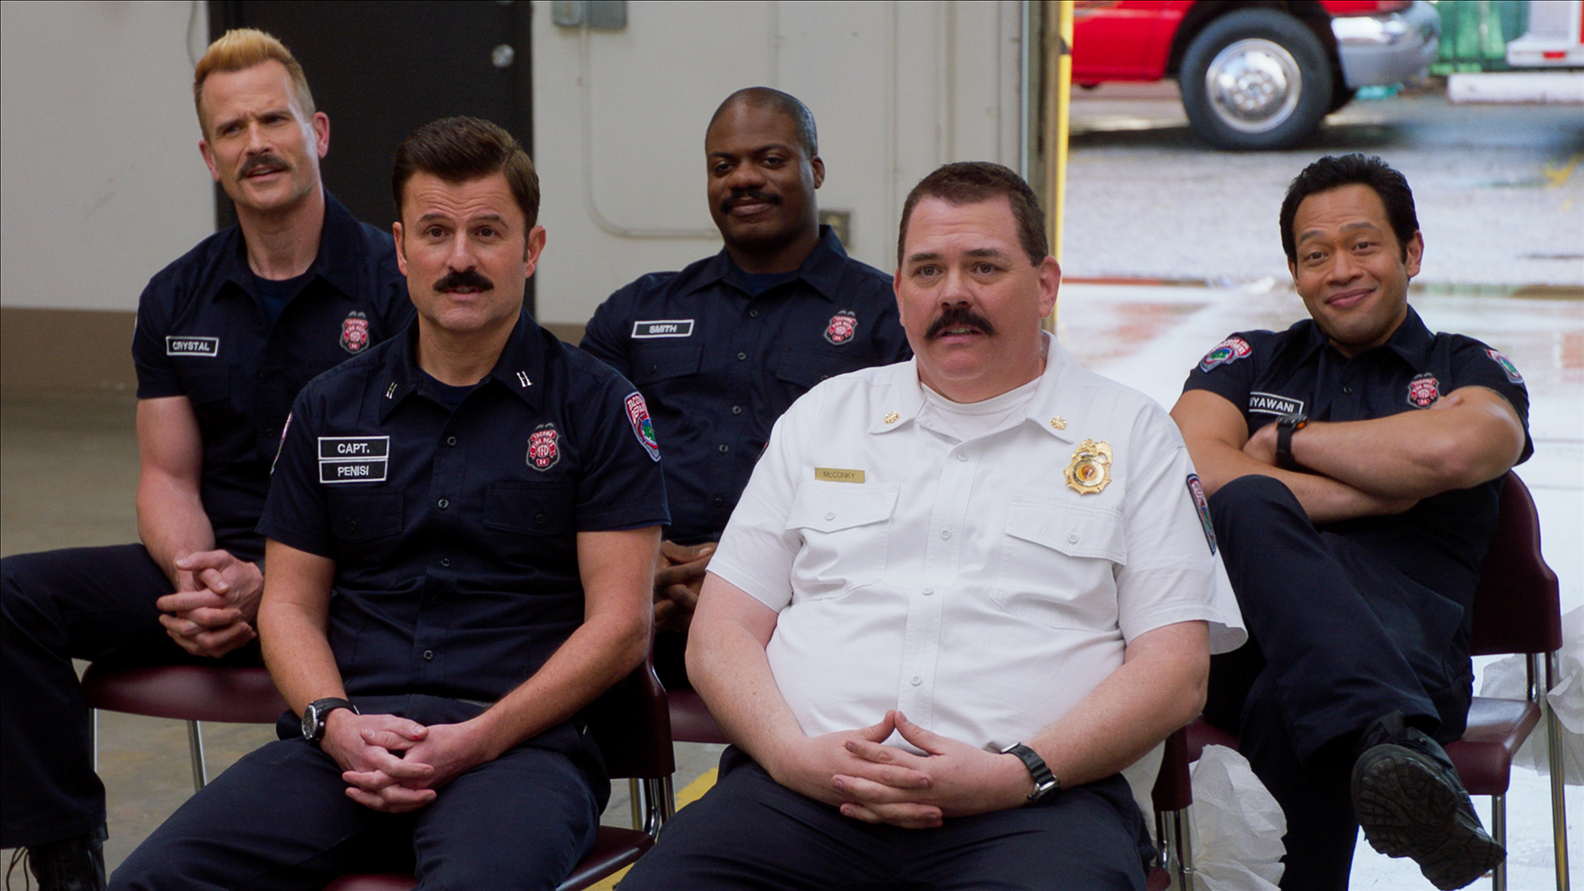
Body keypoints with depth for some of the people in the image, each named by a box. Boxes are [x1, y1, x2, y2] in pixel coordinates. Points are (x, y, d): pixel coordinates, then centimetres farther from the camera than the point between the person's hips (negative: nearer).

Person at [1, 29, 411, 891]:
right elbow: (168, 476, 11)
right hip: (213, 566, 5)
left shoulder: (393, 282, -5)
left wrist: (271, 587, -21)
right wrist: (194, 572, -12)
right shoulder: (176, 299, 12)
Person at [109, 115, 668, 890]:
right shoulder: (330, 409, 17)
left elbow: (621, 624, -1)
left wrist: (477, 740, -13)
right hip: (350, 735, 4)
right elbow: (290, 603, 16)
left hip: (522, 740, -4)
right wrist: (336, 723, -5)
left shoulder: (596, 405, 5)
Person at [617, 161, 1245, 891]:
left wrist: (1017, 774, -11)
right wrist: (794, 754, -5)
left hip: (1033, 806, -2)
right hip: (801, 792, 2)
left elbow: (1175, 669, 5)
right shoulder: (823, 416, 22)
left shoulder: (1133, 435, 14)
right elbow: (719, 634, 16)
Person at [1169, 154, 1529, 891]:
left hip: (1401, 641, -1)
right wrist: (1376, 492, 0)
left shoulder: (1472, 372, 22)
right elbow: (1193, 471, 4)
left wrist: (1286, 440, 7)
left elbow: (1451, 449, -7)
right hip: (1248, 633, 1)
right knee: (1250, 504, -37)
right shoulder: (1249, 361, 28)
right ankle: (1395, 742, -60)